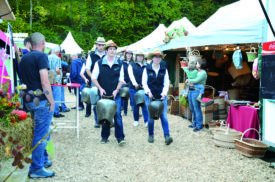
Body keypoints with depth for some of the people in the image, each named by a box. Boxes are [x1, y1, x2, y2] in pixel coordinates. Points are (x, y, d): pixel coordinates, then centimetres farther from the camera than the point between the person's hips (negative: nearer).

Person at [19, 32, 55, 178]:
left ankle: (43, 160, 32)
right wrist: (51, 101, -13)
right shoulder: (41, 56, -12)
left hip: (29, 101, 9)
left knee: (40, 132, 21)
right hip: (41, 101, -9)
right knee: (41, 135, -2)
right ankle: (36, 169, 5)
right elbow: (44, 81, -19)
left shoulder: (24, 58, 14)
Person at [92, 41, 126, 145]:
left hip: (116, 95, 0)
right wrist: (100, 88, -12)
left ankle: (120, 137, -2)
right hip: (103, 94, 0)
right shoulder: (99, 64, 2)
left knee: (117, 115, -6)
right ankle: (104, 136, 21)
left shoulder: (119, 65, 6)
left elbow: (121, 79, 7)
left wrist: (117, 90, -7)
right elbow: (94, 78, 1)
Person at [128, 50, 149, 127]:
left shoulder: (146, 66, 12)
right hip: (133, 88, -1)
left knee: (145, 104, -7)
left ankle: (147, 121, -5)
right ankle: (136, 120, 21)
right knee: (135, 105, 5)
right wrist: (135, 84, -22)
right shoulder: (131, 65, 8)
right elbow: (131, 75, -7)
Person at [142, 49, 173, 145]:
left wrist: (164, 93, -13)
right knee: (151, 117, 6)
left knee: (164, 116, -7)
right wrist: (148, 91, -15)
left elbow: (166, 83, 2)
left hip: (162, 97, 1)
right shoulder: (147, 69, 1)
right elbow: (144, 82, 0)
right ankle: (151, 135, 23)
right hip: (150, 97, -1)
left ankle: (167, 136, -10)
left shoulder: (164, 70, 5)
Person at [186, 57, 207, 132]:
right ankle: (194, 123, 24)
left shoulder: (203, 73, -7)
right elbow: (187, 81, 17)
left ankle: (199, 125, 1)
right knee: (192, 108, 13)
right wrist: (189, 83, -6)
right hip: (190, 91, 8)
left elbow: (196, 80, -19)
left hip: (196, 91, -8)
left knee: (197, 108, -7)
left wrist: (188, 80, -4)